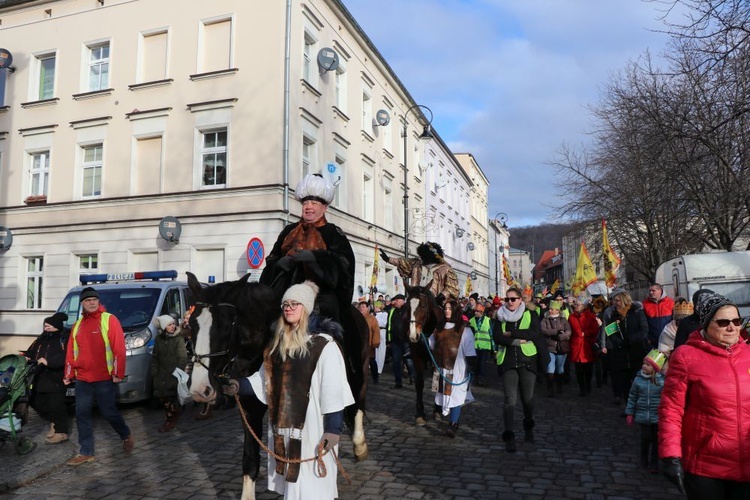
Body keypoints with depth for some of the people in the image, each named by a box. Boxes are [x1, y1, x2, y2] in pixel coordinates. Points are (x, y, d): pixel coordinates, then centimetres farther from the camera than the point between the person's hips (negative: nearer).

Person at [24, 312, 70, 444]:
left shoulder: (64, 339, -9)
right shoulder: (41, 339, 17)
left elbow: (66, 357, -21)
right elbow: (31, 351, 21)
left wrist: (48, 361, -25)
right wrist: (27, 357, -1)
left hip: (56, 379, -8)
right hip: (40, 378, 8)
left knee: (56, 405, -6)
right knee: (40, 404, 13)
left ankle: (62, 431, 5)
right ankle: (54, 424, 32)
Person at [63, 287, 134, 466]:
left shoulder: (109, 320, -7)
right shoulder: (77, 325, 12)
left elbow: (119, 348, -12)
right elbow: (71, 351, 15)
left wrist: (118, 372, -15)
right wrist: (68, 374, 12)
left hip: (104, 378, -5)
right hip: (82, 379, 6)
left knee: (108, 412, 1)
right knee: (82, 414, 7)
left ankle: (127, 436, 26)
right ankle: (86, 452, 17)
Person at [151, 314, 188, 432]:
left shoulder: (178, 339, -10)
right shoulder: (159, 339, 5)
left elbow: (183, 358, -11)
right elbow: (155, 357, 12)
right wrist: (154, 372, 6)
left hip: (174, 373, -5)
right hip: (162, 373, 5)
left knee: (170, 396, -7)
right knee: (162, 396, 7)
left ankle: (171, 420, 8)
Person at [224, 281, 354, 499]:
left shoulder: (324, 344, -13)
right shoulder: (279, 344, 10)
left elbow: (334, 391, -17)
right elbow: (264, 379, 16)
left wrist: (333, 429, -21)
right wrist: (239, 386, 2)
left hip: (311, 427, -7)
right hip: (283, 427, 7)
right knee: (290, 482, 19)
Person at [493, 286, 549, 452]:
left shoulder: (530, 316, 5)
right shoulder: (501, 318, 9)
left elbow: (534, 333, -12)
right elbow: (497, 337, -6)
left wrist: (511, 334, -14)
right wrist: (520, 340, -13)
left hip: (527, 360, 0)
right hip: (508, 362, 0)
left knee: (527, 398, 9)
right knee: (509, 398, -9)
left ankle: (528, 427, 34)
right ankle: (509, 436, -8)